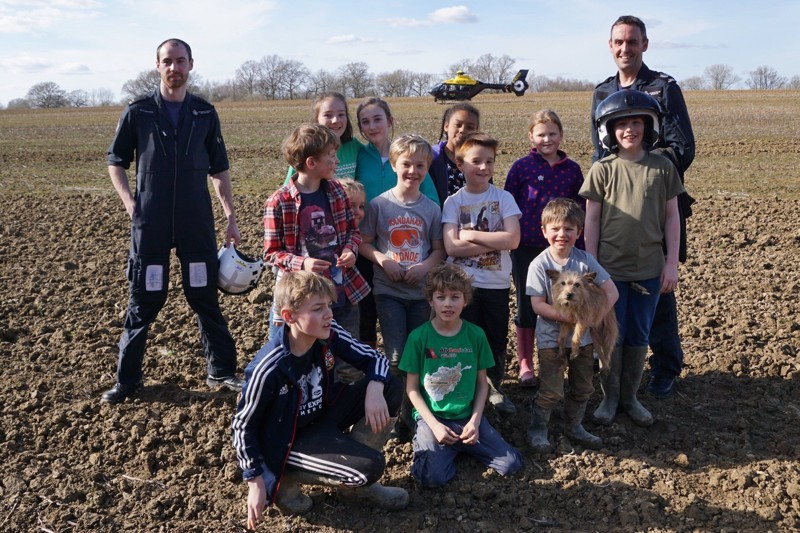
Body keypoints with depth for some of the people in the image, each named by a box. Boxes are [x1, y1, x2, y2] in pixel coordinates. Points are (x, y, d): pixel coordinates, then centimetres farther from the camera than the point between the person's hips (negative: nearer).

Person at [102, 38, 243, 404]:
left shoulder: (205, 113, 5)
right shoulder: (138, 112, 1)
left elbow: (219, 168, 10)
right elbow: (115, 161, 8)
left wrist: (230, 216, 4)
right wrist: (131, 204, -6)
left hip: (197, 222, 1)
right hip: (150, 223, -1)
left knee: (205, 297, 6)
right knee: (144, 300, 4)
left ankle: (221, 371, 20)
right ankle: (127, 379, 19)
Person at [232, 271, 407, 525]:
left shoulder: (329, 335, -15)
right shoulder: (269, 368, -30)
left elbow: (374, 358, -3)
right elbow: (242, 426, -18)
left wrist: (374, 391, -24)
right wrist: (256, 482, -16)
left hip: (322, 416, 7)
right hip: (287, 441, -7)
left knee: (391, 387, -10)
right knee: (370, 467, -25)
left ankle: (356, 479, 3)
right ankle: (285, 478, -2)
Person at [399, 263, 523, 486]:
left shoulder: (476, 335, -1)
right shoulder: (419, 337, -8)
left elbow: (482, 383, 4)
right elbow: (412, 388, -4)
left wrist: (475, 420, -9)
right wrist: (434, 425, -13)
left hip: (468, 416, 3)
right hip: (431, 416, -3)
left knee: (511, 465, -9)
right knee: (433, 476, -26)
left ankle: (461, 445, 13)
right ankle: (424, 441, 6)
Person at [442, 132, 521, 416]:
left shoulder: (504, 198, 0)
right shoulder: (453, 202, -2)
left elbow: (513, 239, -13)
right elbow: (452, 246, -14)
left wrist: (472, 235, -14)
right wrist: (495, 241, -15)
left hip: (497, 283, 1)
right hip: (463, 284, -1)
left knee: (497, 339, 13)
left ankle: (495, 387, 34)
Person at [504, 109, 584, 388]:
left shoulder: (572, 169, 4)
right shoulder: (521, 167, -3)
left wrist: (580, 250, 7)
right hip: (527, 249, -2)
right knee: (527, 307, 8)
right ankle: (525, 364, 22)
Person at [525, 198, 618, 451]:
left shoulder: (585, 260, -6)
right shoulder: (540, 265, -13)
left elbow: (611, 291, -6)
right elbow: (538, 305, -18)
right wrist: (570, 317, -25)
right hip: (551, 338, -4)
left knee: (583, 388, 16)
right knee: (552, 391, 0)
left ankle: (574, 426, 37)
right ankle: (537, 430, 20)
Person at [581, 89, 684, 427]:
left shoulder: (663, 168, 1)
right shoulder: (602, 170, -4)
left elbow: (672, 218, 4)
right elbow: (591, 221, -2)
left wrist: (672, 263, 1)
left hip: (649, 269, 2)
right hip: (610, 267, -1)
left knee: (639, 336, 11)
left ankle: (630, 397, 26)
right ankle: (610, 396, 23)